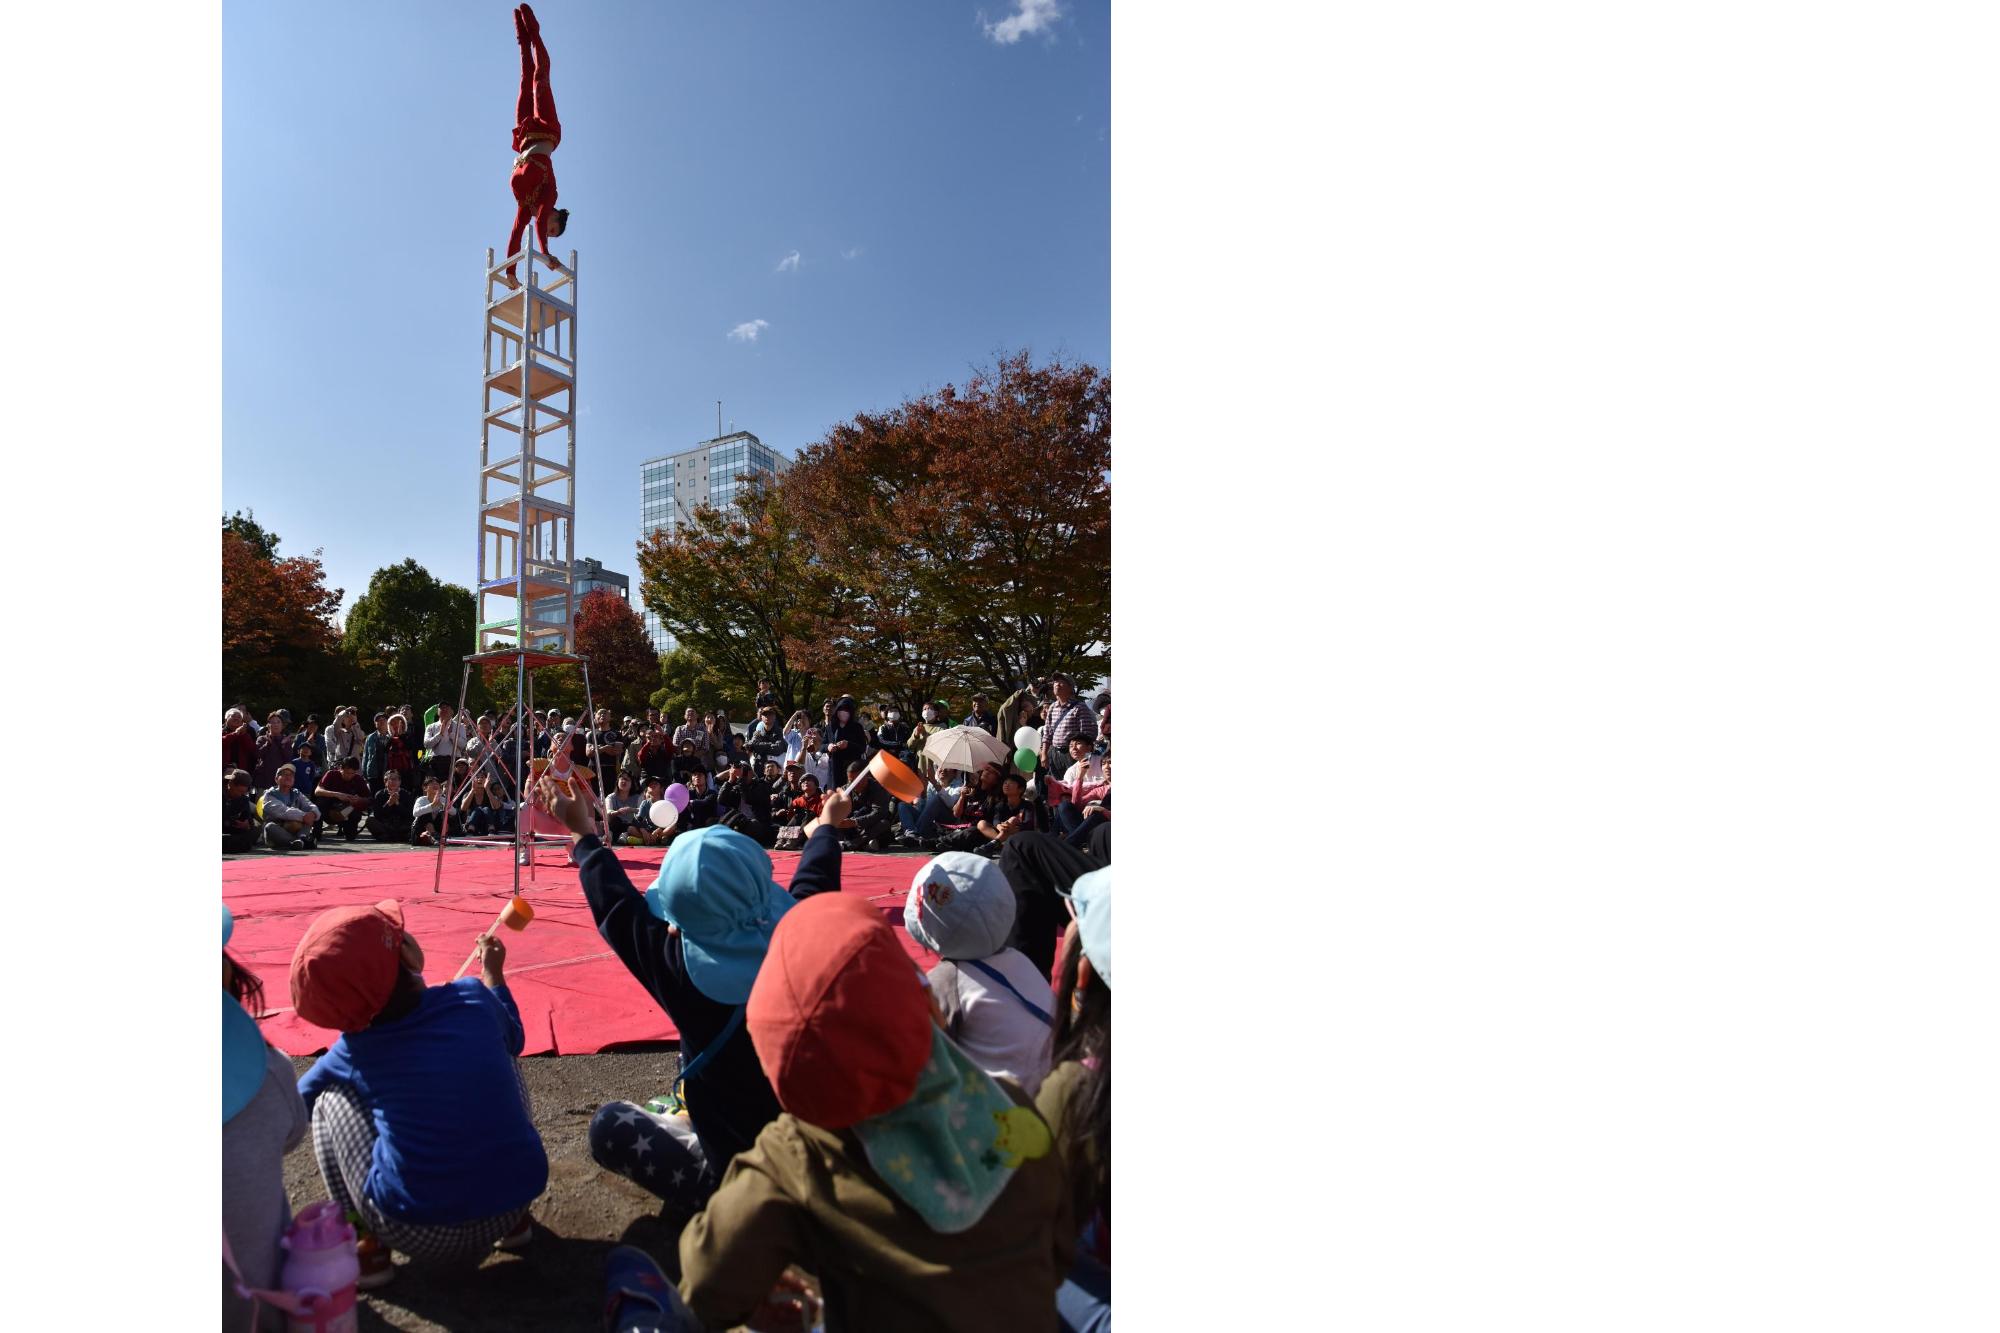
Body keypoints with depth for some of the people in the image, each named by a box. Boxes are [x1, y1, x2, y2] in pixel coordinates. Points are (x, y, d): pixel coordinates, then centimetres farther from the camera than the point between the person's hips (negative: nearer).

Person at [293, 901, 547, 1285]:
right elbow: (512, 1039, 20)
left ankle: (367, 1245, 13)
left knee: (331, 1096, 13)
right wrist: (493, 974, 33)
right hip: (513, 1206, 1)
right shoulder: (473, 997, -4)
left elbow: (298, 1100, 21)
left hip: (418, 1235, -1)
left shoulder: (353, 1051, -2)